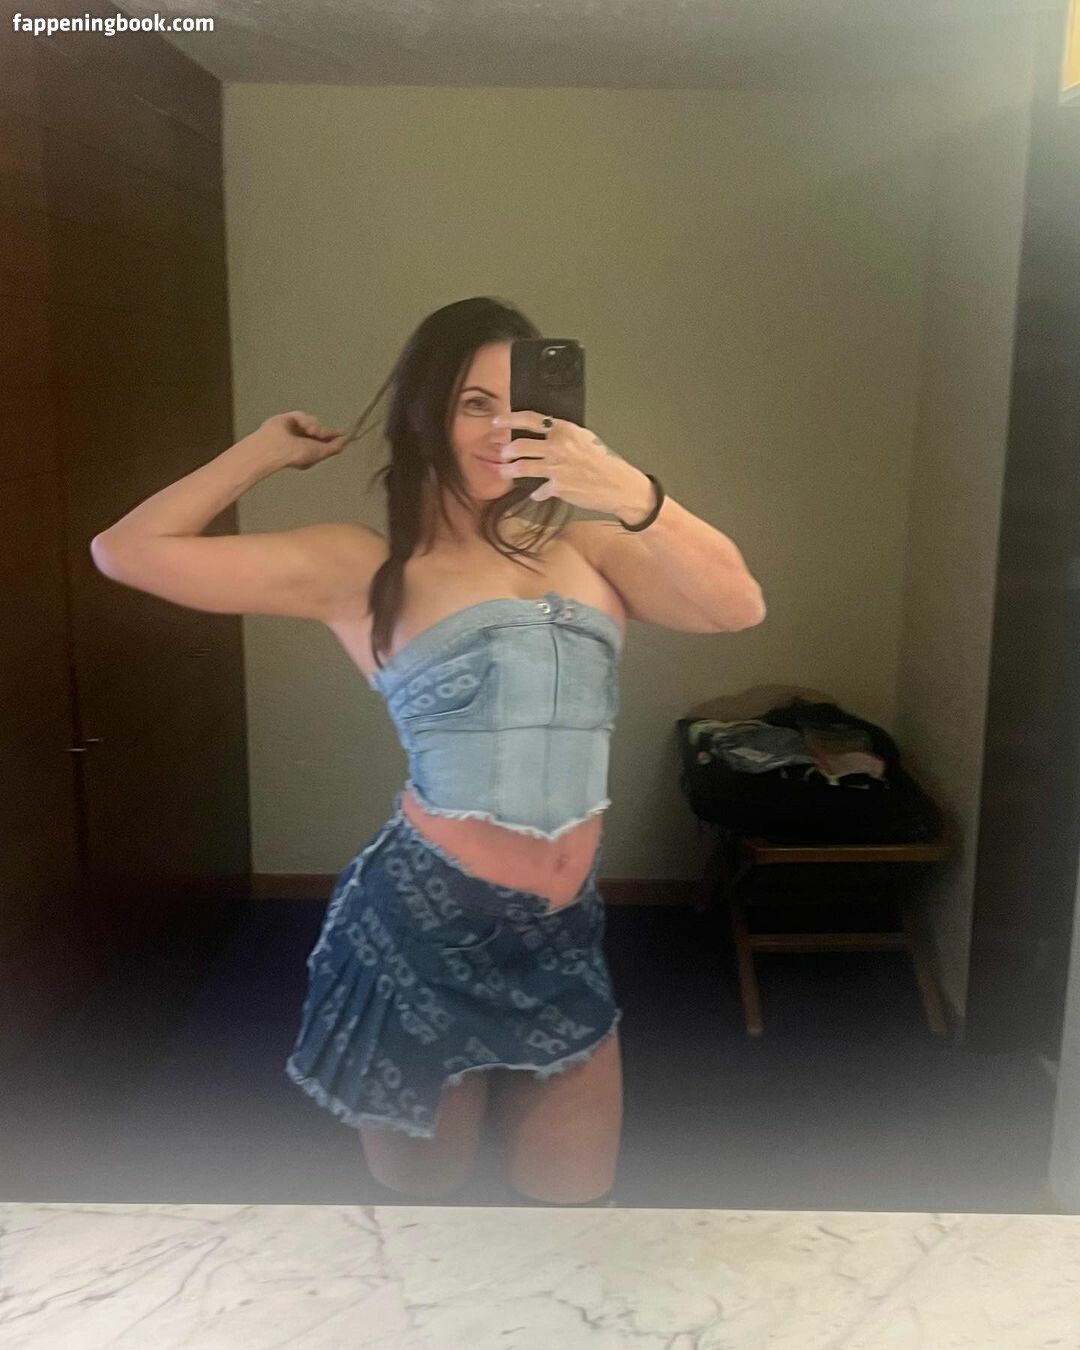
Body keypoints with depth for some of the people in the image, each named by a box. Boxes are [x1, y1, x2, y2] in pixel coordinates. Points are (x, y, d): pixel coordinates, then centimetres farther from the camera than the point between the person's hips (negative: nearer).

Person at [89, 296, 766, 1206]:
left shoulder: (583, 545, 3)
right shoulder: (361, 566, -4)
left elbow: (737, 607, -11)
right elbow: (127, 551, -6)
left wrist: (631, 493, -25)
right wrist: (268, 450, 2)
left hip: (564, 933, 3)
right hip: (425, 926, -3)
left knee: (576, 1195, 20)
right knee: (423, 1190, 20)